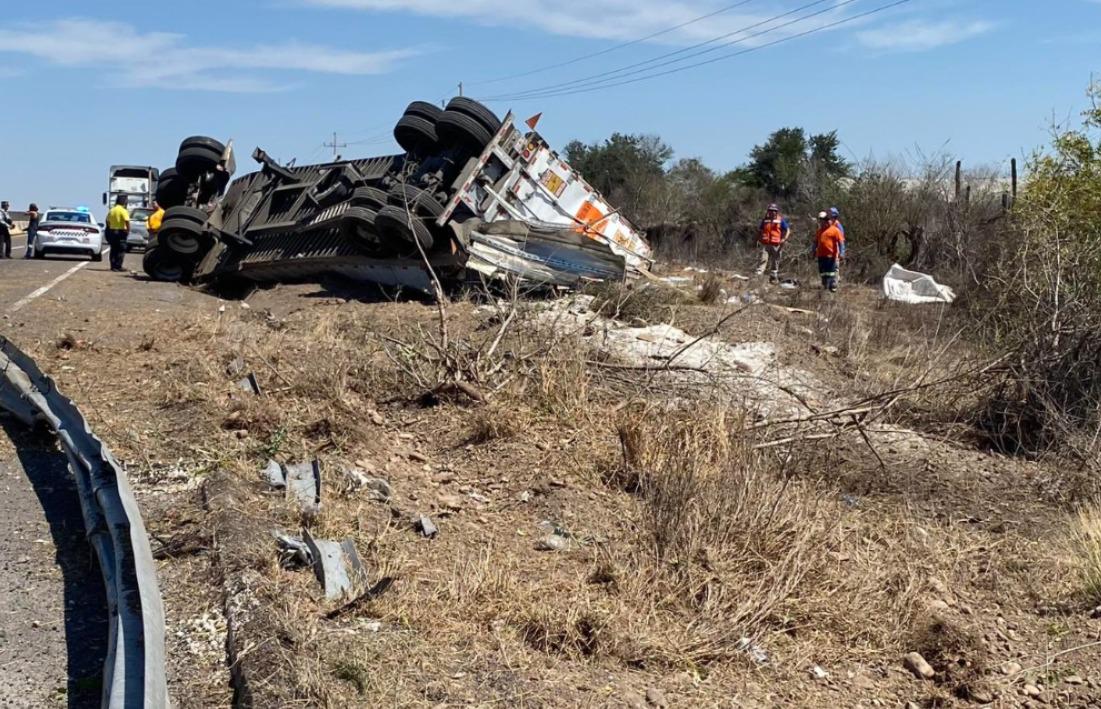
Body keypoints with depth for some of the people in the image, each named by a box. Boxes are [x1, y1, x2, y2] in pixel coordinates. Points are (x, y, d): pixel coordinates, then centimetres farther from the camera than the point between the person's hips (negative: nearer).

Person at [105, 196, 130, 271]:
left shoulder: (111, 210, 10)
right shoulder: (123, 211, -12)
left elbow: (108, 221, 16)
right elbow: (127, 221, -21)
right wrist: (128, 230, -11)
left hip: (112, 231, 7)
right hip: (121, 232, -7)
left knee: (113, 250, 11)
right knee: (121, 250, -2)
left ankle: (113, 266, 12)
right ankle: (118, 266, -5)